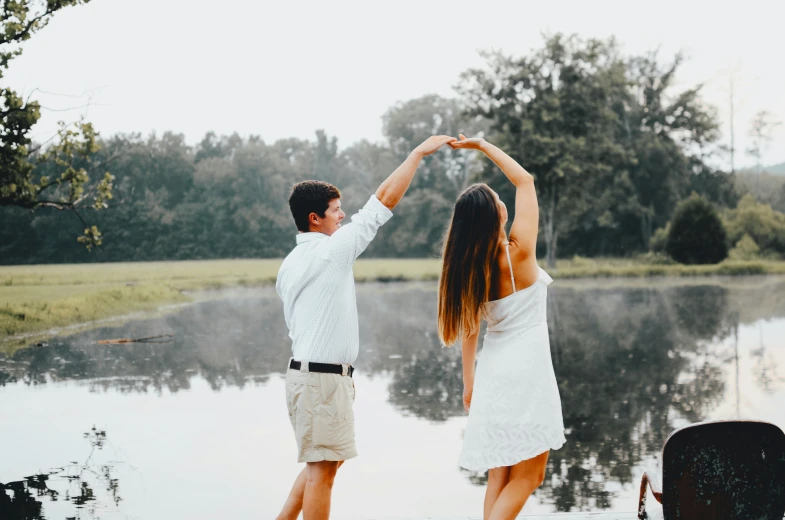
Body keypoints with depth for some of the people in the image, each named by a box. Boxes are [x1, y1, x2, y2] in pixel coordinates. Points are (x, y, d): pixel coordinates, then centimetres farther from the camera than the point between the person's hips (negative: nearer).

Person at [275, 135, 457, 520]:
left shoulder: (290, 263, 12)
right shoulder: (331, 251, -14)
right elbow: (385, 199, -14)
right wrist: (419, 152, -9)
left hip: (304, 370, 9)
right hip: (325, 377, -9)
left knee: (322, 461, 19)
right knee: (323, 467, -2)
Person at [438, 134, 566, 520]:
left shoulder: (468, 266, 1)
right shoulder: (518, 252, -14)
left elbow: (470, 328, 7)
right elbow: (525, 180, -7)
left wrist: (469, 381, 15)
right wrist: (482, 145, -2)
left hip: (493, 372, 6)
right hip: (526, 371, -6)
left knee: (500, 477, 12)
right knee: (527, 477, 1)